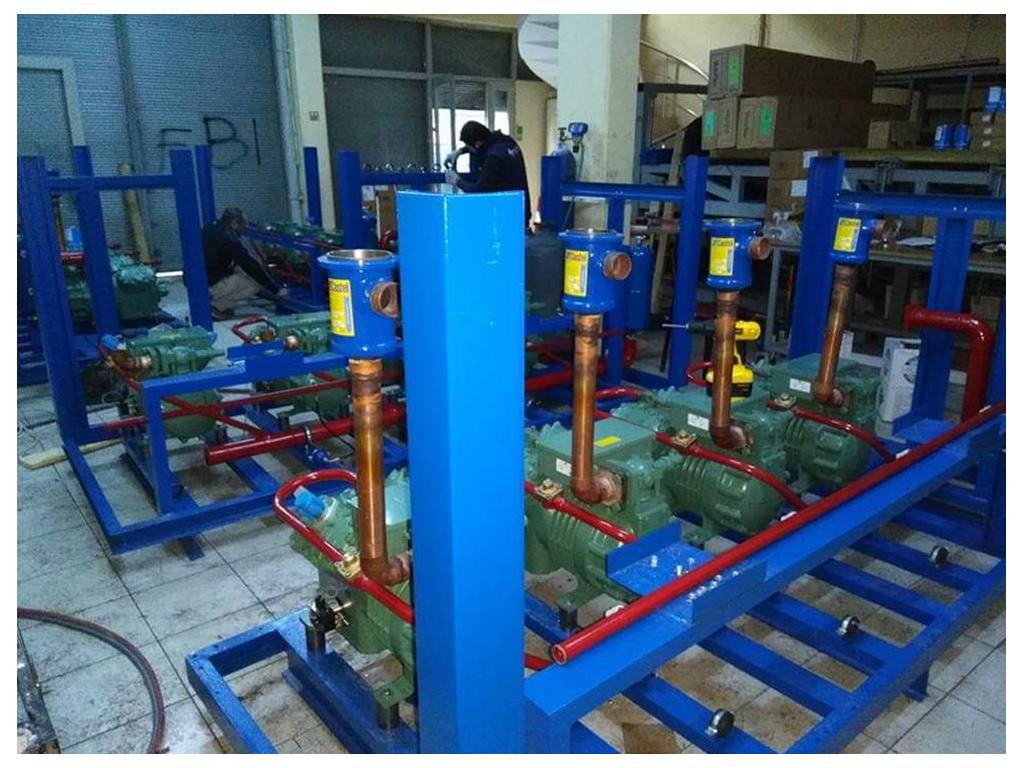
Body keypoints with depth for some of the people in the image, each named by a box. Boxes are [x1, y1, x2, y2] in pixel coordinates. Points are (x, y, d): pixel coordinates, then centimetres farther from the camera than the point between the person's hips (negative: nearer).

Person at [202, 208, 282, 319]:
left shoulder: (209, 230, 13)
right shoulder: (228, 238, -16)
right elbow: (250, 265, -15)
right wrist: (276, 289, -8)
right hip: (210, 286, -9)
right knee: (257, 282, -5)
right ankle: (217, 307, -3)